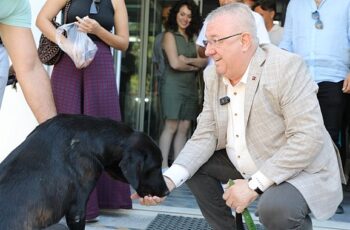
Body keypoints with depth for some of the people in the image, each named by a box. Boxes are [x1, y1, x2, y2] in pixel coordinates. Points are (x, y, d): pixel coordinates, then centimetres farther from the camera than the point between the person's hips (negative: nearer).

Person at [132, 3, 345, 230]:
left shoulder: (286, 67, -22)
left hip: (302, 171, -7)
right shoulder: (213, 75, -1)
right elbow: (206, 135, -3)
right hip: (244, 166, 7)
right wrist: (169, 179, -19)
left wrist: (255, 185, -28)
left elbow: (309, 137, -27)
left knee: (275, 207, -33)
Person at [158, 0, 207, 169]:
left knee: (184, 127, 3)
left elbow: (205, 61, 5)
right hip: (173, 85, -6)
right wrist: (194, 66, 1)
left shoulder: (192, 38, 16)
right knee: (171, 126, -8)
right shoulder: (169, 35, -1)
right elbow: (175, 63, -12)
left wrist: (188, 60, -11)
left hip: (190, 86, 6)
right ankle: (163, 165, -5)